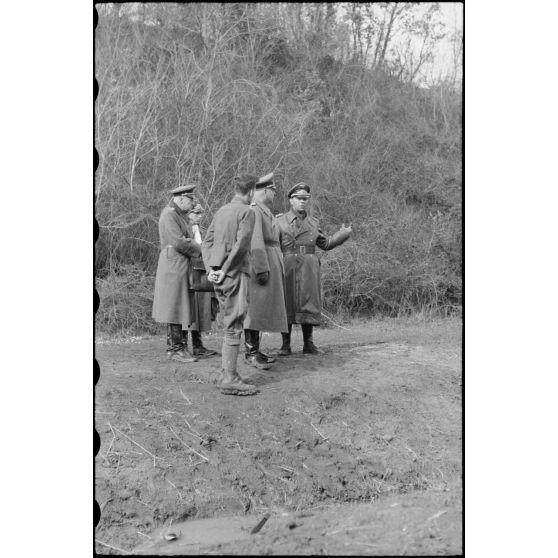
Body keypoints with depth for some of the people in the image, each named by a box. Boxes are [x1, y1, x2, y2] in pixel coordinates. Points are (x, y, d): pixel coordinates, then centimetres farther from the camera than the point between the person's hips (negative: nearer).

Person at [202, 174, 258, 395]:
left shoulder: (221, 211, 16)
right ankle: (229, 378, -5)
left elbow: (207, 242, 11)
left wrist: (211, 268, 3)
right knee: (234, 327, -6)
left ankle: (226, 374, 19)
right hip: (236, 274, -8)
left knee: (229, 325, 15)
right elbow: (241, 244, -17)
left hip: (219, 277, 8)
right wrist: (225, 270, -12)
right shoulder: (247, 212, -8)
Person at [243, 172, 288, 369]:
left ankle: (255, 350, 16)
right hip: (260, 263, -10)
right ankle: (251, 352, -3)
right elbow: (255, 242, -20)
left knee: (262, 308, 11)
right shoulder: (253, 210, -12)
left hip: (271, 264, 10)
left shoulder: (266, 212, 21)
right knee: (255, 307, -7)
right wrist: (262, 269, -24)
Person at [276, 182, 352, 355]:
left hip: (309, 269, 3)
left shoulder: (313, 222, 13)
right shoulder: (280, 221, 4)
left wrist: (343, 234, 11)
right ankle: (285, 344, 10)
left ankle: (308, 344, 13)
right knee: (286, 305, 1)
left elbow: (325, 244, 20)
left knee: (308, 304, 4)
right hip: (287, 268, -3)